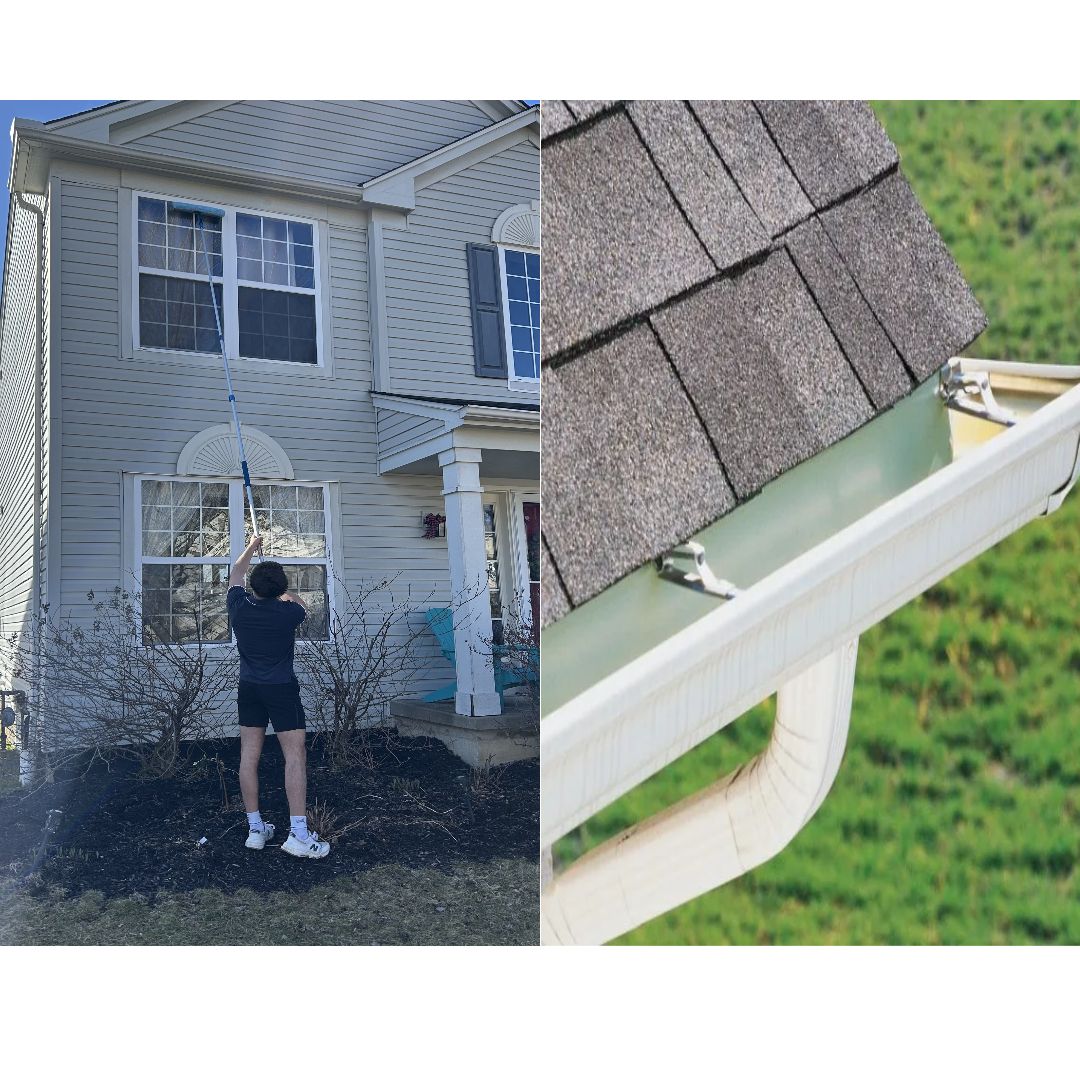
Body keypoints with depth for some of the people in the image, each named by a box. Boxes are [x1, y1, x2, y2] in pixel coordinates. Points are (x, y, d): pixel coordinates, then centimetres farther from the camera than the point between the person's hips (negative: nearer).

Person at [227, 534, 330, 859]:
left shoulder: (239, 607, -4)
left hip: (249, 689, 5)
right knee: (295, 755, -5)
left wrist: (251, 548, 32)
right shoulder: (287, 612, -13)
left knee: (249, 756, 8)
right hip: (282, 689, -4)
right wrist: (282, 591, 29)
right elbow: (303, 609, 14)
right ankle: (298, 834, -12)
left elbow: (235, 576, 18)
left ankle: (255, 829, 13)